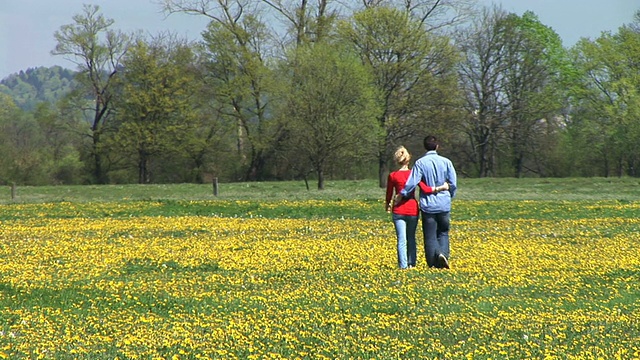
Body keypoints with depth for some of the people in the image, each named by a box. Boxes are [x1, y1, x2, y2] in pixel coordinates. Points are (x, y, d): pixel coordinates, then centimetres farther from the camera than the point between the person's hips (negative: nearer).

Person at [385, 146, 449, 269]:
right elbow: (425, 189, -12)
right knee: (411, 238, 16)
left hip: (398, 210, -1)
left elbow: (389, 195, 5)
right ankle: (411, 263, 13)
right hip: (412, 209, 1)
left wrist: (387, 206, 23)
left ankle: (403, 265, -5)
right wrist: (440, 188, -3)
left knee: (402, 240, 1)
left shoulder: (392, 176, -3)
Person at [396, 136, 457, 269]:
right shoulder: (446, 162, -1)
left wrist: (401, 195, 0)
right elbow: (453, 184, 1)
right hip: (444, 204, 2)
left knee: (430, 236, 5)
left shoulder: (420, 163, -7)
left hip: (428, 206, -2)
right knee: (443, 233, 14)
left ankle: (433, 264, 2)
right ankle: (443, 252, -12)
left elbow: (412, 183, -13)